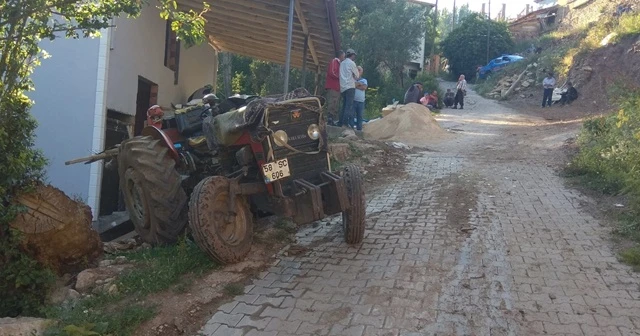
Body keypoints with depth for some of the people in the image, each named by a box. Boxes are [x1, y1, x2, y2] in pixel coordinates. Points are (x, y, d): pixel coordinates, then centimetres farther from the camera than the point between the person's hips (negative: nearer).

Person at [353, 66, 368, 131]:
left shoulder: (364, 80, 18)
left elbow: (364, 87, -1)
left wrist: (356, 85, -4)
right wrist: (359, 83, -4)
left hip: (361, 101, 3)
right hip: (353, 100, -3)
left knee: (360, 116, 3)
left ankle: (359, 128, 6)